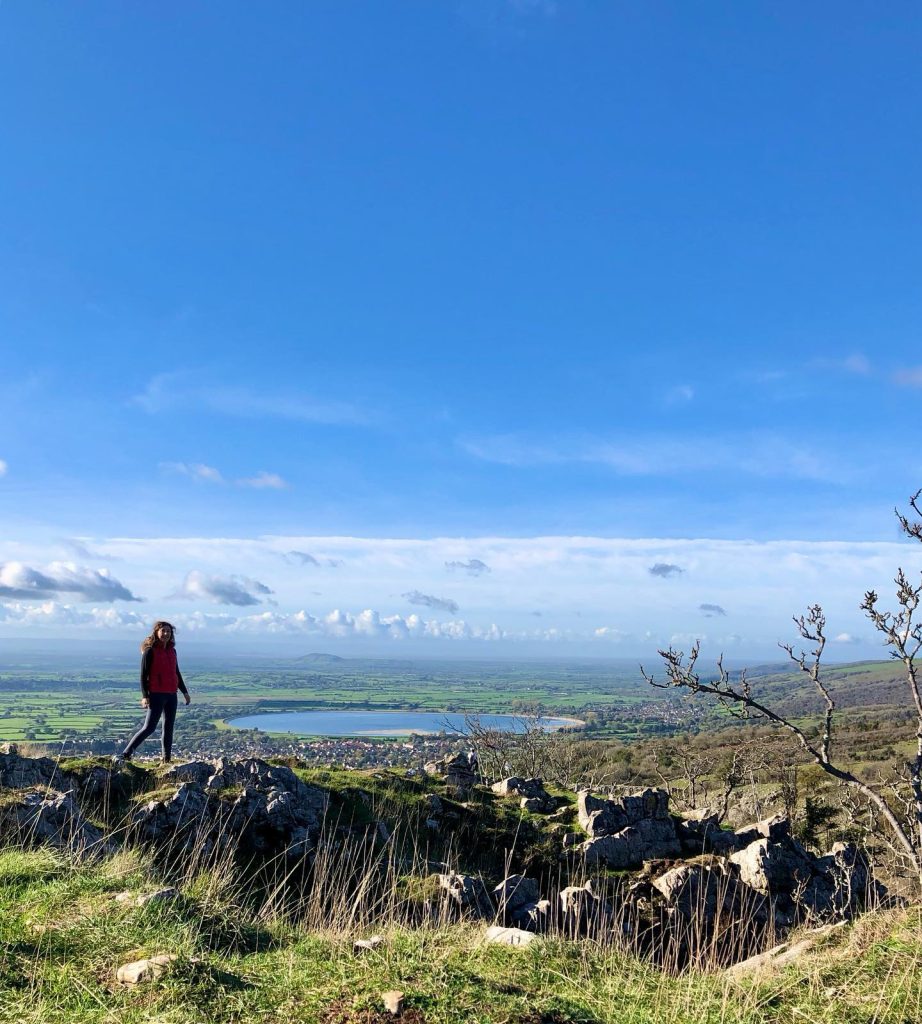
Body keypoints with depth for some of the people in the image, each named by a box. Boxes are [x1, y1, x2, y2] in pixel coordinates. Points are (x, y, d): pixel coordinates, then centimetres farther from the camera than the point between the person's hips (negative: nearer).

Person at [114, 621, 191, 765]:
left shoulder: (172, 651, 12)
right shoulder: (150, 651, -7)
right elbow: (144, 675, -10)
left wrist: (184, 692, 22)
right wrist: (145, 696, -17)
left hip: (172, 694, 7)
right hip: (156, 694, -7)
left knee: (169, 727, 9)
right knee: (149, 727, -11)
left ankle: (167, 759, 15)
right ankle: (125, 755, -5)